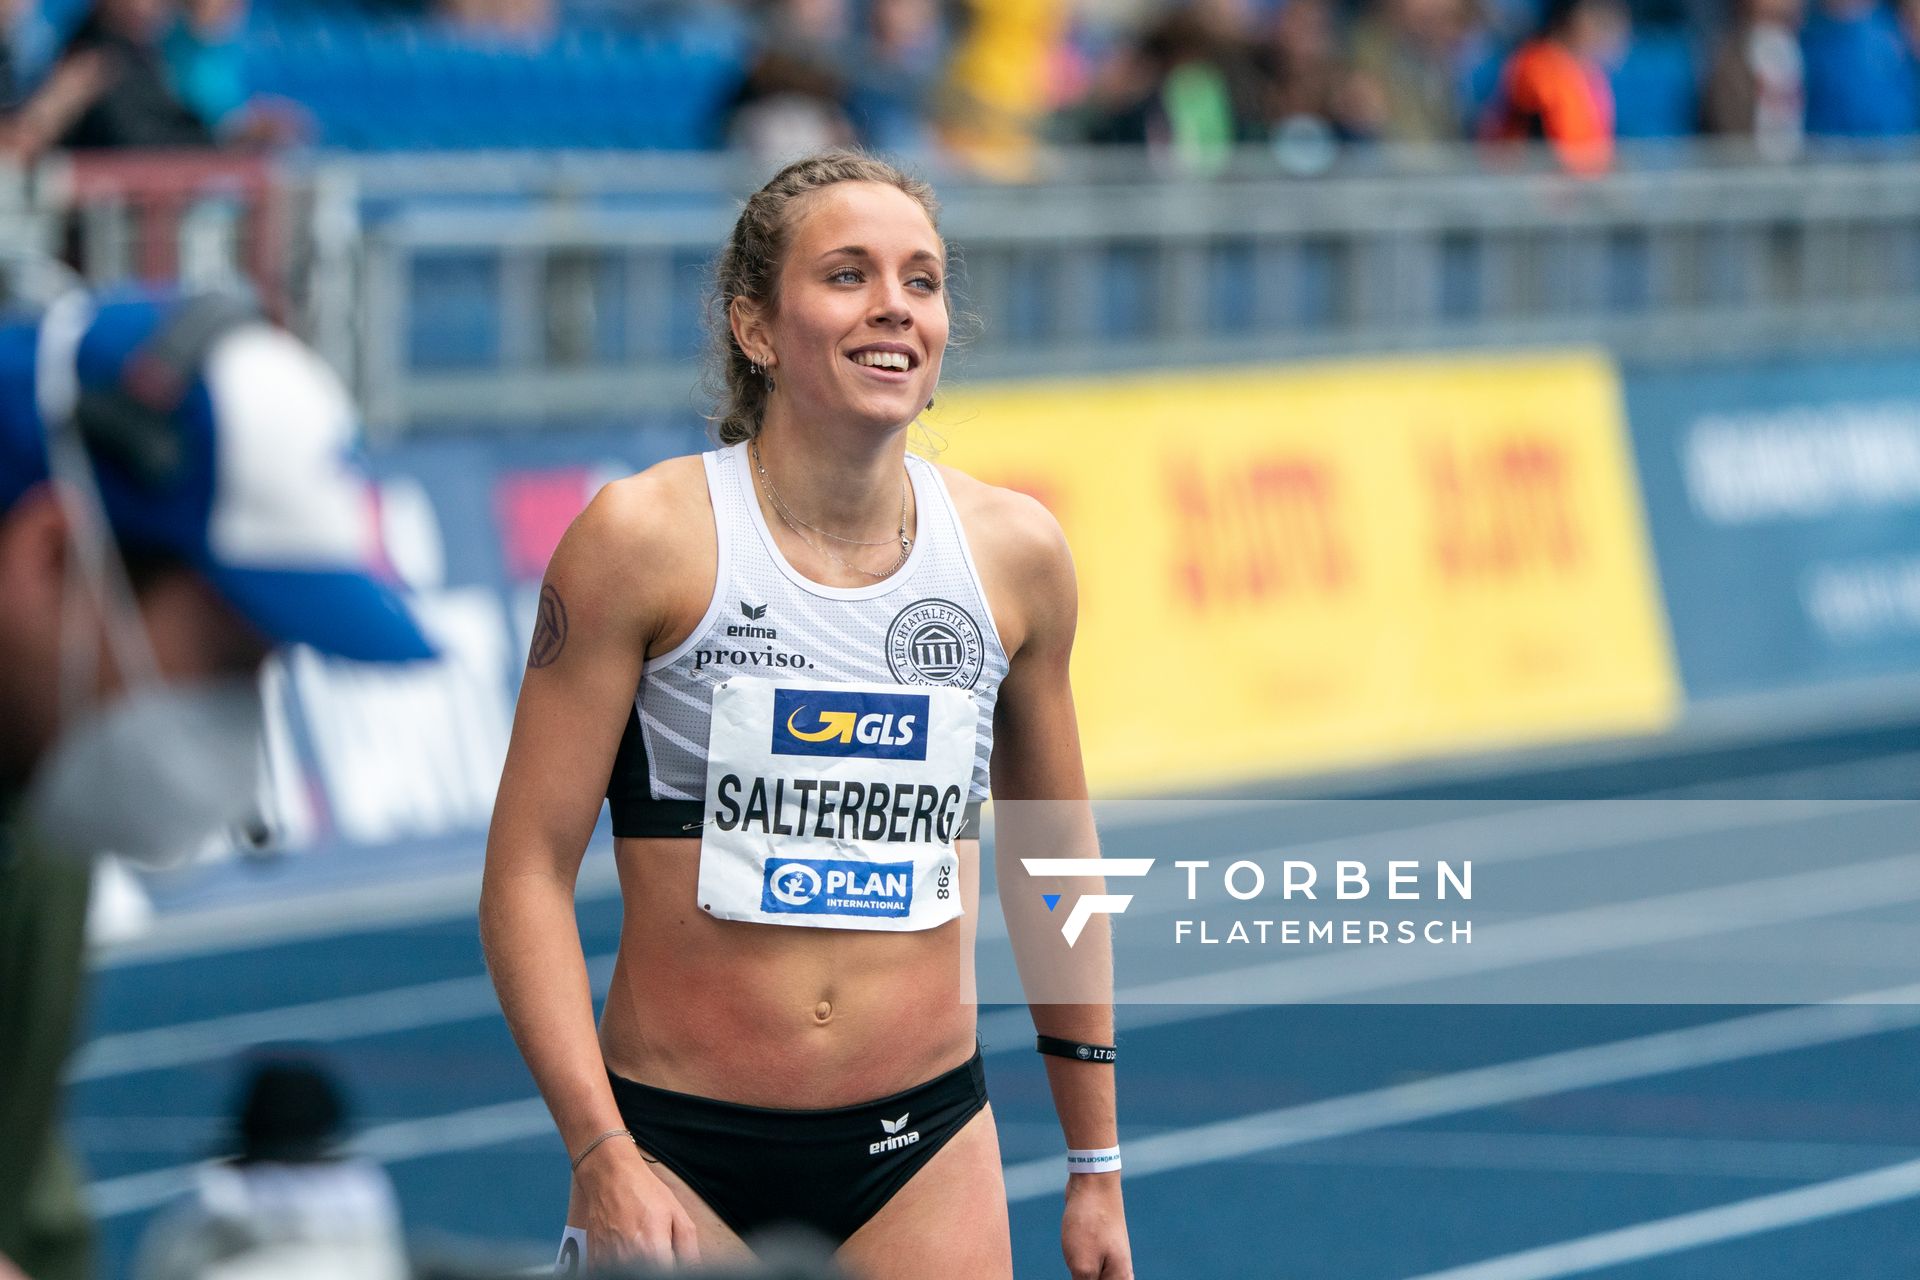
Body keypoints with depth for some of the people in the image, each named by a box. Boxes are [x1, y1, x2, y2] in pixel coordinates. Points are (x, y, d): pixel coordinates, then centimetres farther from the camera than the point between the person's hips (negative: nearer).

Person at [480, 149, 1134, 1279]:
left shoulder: (1015, 551, 2)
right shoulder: (646, 539, -8)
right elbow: (528, 870, -8)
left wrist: (1096, 1167, 16)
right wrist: (602, 1156, -17)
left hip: (926, 1146, 3)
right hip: (680, 1150, -3)